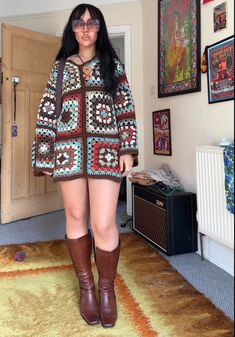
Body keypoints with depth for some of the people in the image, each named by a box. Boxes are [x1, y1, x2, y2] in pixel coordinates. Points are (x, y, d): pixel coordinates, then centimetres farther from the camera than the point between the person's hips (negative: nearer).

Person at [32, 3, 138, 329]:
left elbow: (125, 108, 6)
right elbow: (47, 113, 10)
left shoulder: (112, 64, 13)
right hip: (69, 150, 2)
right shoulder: (60, 67, 15)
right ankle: (86, 286, 25)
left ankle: (107, 288, 16)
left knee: (104, 225, -9)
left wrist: (128, 149, -4)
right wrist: (45, 155, 2)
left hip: (106, 150, -2)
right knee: (76, 219, 7)